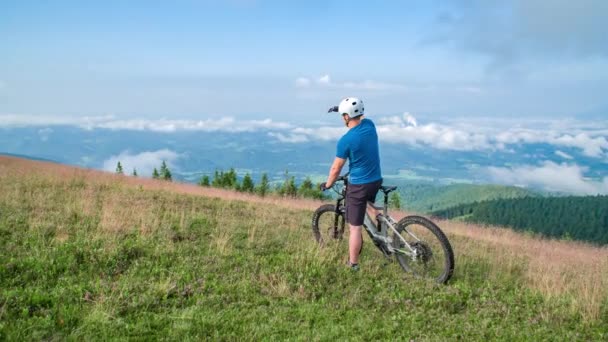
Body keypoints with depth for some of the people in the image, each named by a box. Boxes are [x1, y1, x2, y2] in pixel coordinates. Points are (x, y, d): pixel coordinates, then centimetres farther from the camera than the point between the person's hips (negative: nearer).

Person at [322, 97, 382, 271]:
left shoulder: (345, 140, -19)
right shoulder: (370, 125, -2)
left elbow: (336, 168, -9)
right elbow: (359, 119, 25)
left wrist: (327, 185, 8)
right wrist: (342, 109, 26)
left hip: (359, 185, -7)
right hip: (376, 180, 7)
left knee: (355, 227, 3)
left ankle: (353, 265, 12)